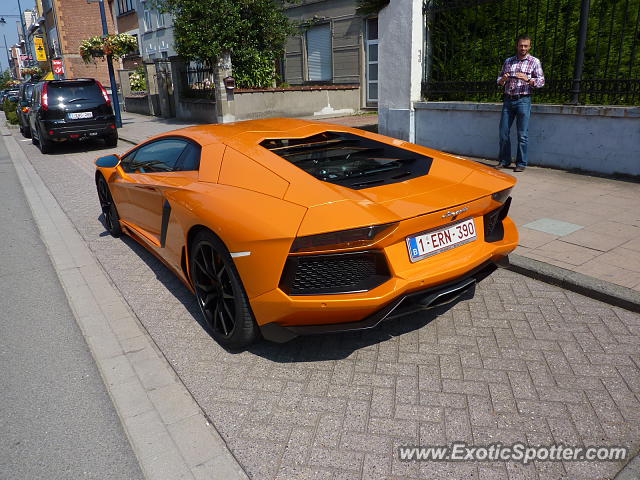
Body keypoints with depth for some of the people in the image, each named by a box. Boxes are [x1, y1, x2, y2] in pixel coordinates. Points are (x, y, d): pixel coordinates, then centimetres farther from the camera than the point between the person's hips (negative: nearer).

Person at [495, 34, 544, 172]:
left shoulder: (534, 62, 6)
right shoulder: (508, 61, 16)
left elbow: (541, 82, 0)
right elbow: (499, 81, 18)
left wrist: (527, 79, -18)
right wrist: (503, 79, -6)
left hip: (523, 100, -3)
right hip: (508, 100, 3)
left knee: (522, 134, -3)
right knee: (503, 132, 2)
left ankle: (521, 163, 4)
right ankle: (504, 161, 14)